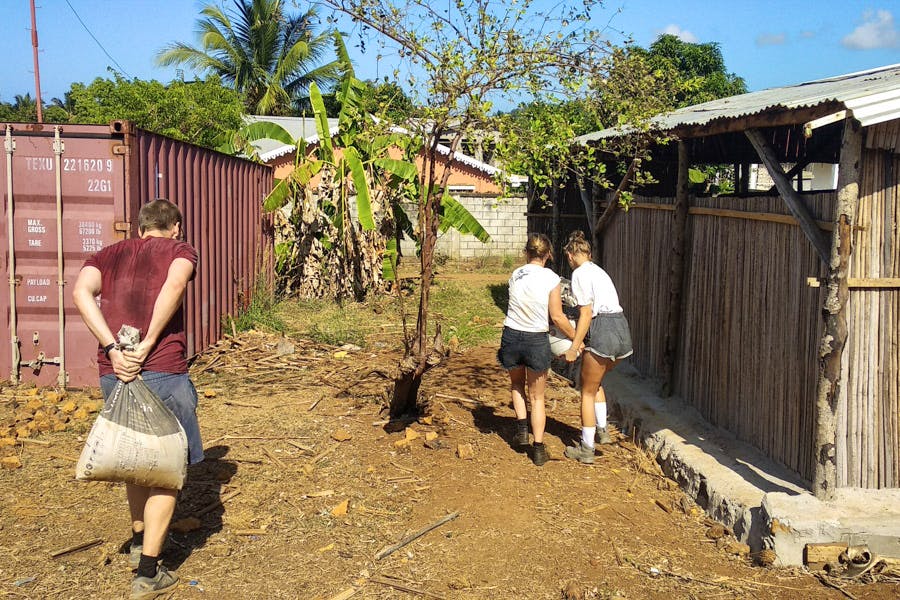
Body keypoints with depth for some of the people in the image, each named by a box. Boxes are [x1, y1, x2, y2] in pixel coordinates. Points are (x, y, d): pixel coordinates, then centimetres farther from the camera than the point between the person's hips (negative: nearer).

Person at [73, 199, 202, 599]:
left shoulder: (109, 254, 17)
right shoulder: (180, 250, 7)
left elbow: (81, 291, -3)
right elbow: (174, 285, -17)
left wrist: (113, 349, -9)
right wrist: (147, 345, -15)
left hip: (113, 372, 5)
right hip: (162, 372, -5)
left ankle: (139, 542, 40)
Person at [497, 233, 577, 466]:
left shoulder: (515, 275, 0)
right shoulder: (551, 278, -10)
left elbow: (519, 306, 7)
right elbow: (557, 317, -9)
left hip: (511, 336, 2)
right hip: (537, 341, -2)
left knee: (517, 384, 31)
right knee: (537, 397, 13)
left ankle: (521, 428, 19)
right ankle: (538, 449, 13)